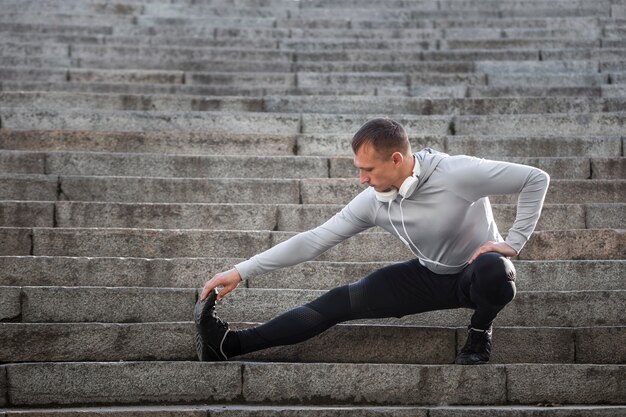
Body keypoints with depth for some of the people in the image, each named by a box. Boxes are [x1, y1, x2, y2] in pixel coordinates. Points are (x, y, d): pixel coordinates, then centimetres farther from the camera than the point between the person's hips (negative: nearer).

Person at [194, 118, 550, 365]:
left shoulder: (457, 174, -31)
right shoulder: (372, 202, -14)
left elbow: (537, 179, -25)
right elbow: (315, 240, -11)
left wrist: (513, 243, -25)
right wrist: (241, 272, -15)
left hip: (479, 275, -4)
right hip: (431, 276, 4)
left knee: (493, 270, -42)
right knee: (341, 302, -7)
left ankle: (480, 332, -8)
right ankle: (230, 344, -12)